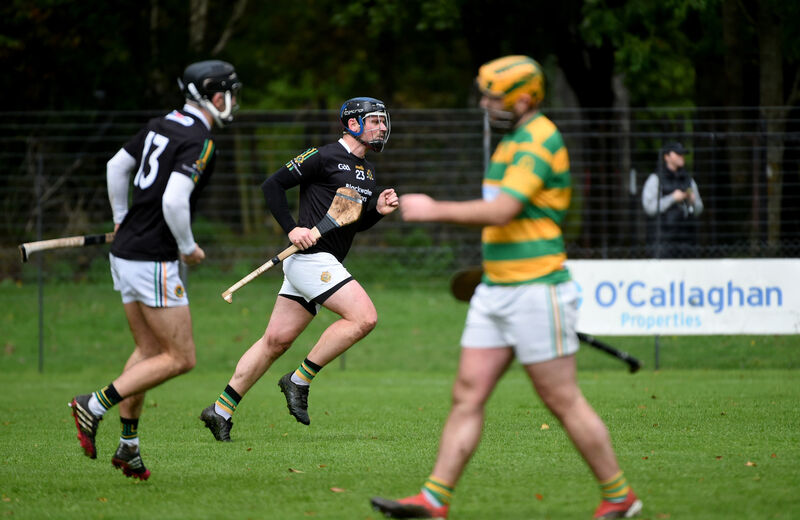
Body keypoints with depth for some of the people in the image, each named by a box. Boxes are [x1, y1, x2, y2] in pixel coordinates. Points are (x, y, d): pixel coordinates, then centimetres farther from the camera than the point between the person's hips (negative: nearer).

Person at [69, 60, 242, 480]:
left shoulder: (160, 126, 10)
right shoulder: (199, 143, -16)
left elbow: (117, 166, 21)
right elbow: (174, 201, -27)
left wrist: (121, 220, 31)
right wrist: (188, 248, -11)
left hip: (126, 253, 9)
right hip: (153, 261, -9)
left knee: (148, 350, 17)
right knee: (180, 358, -3)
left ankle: (128, 445, 17)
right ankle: (95, 405, -8)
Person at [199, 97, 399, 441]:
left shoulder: (367, 172, 19)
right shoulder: (324, 156, -8)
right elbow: (272, 185, -7)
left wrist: (378, 210, 3)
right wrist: (292, 229, -15)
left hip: (326, 264, 9)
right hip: (310, 255, -9)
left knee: (276, 340, 7)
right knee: (364, 317, -19)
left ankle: (221, 410, 10)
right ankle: (299, 380, -10)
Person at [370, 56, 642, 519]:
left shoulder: (538, 141, -15)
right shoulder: (515, 139, 17)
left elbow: (501, 210, -24)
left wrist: (435, 210, -17)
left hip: (536, 291, -9)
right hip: (496, 290, 9)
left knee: (563, 401, -3)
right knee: (468, 395, 3)